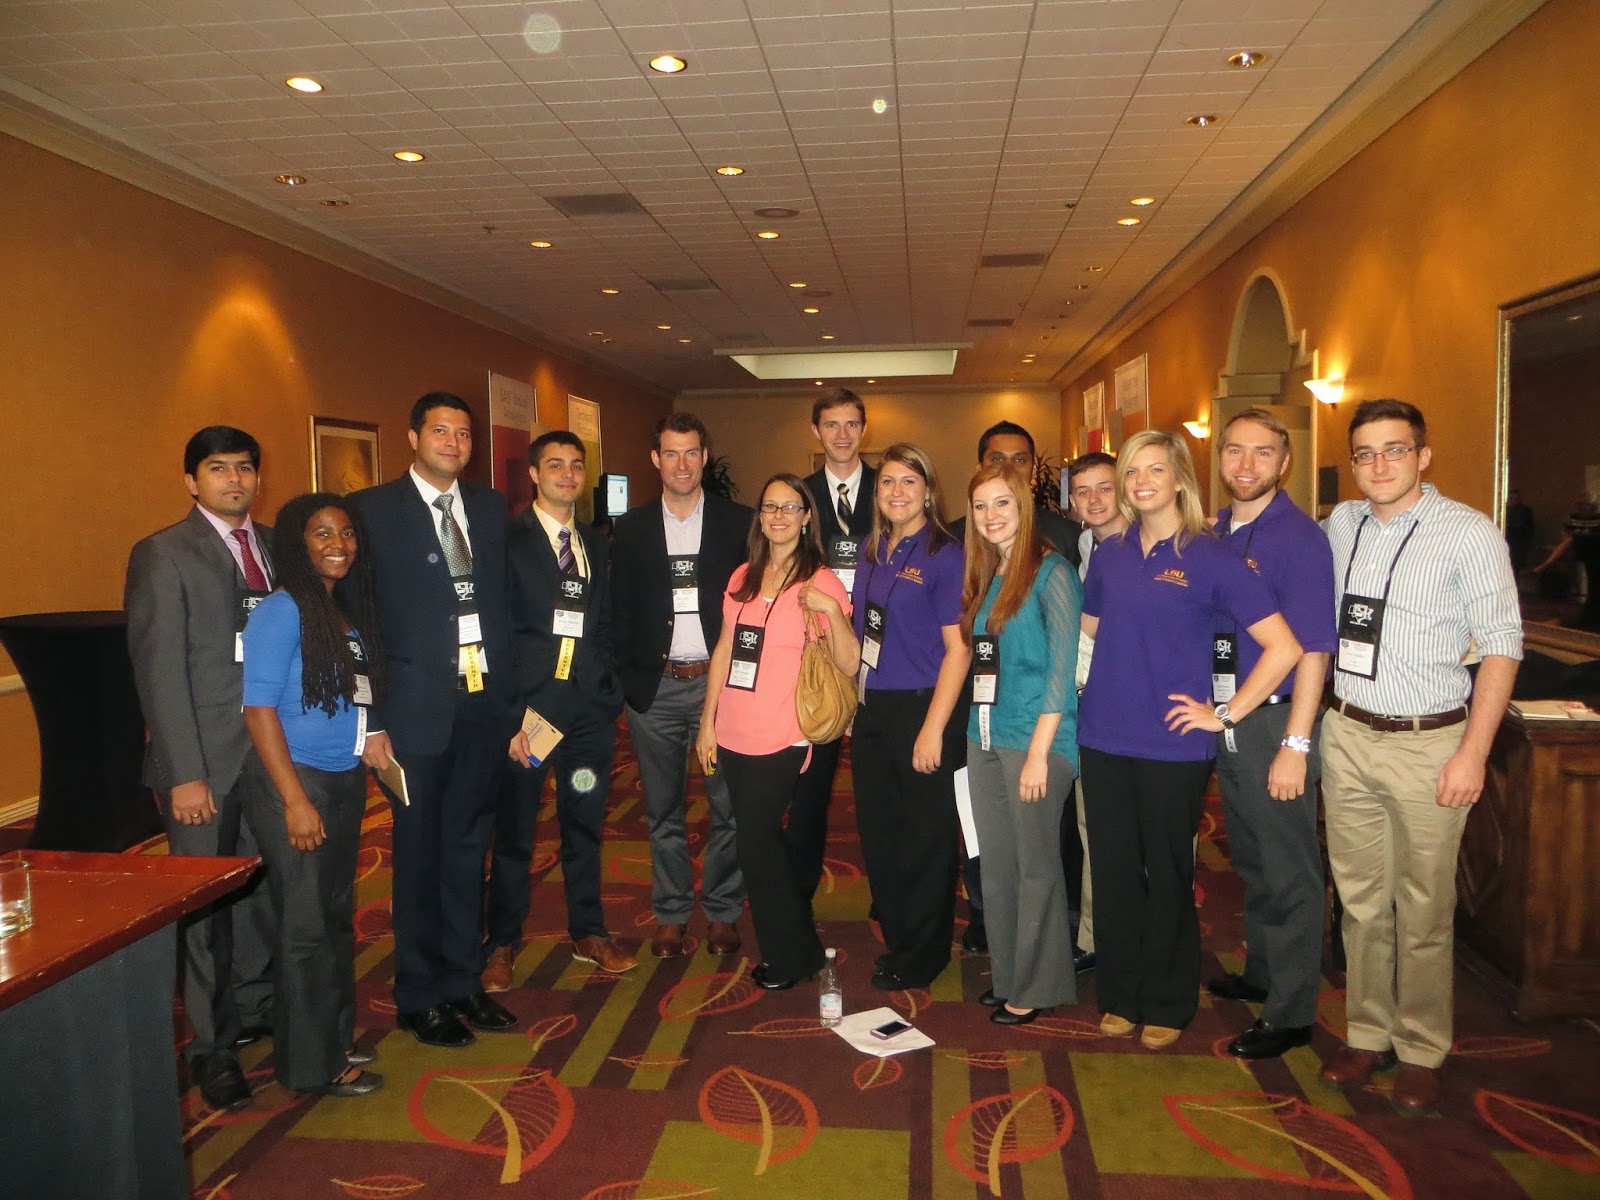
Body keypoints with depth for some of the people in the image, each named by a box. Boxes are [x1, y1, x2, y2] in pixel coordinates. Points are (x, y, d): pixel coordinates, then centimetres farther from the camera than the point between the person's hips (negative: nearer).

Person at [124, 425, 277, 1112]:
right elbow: (158, 670, -10)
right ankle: (211, 1045, 22)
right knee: (206, 903, 7)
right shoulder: (162, 555, -6)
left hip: (274, 747, 5)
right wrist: (184, 773, -14)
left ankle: (255, 1007, 34)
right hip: (207, 759, -4)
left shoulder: (275, 546, 10)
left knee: (266, 891, 13)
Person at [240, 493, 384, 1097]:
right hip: (294, 781, -7)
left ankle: (336, 1036, 32)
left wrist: (371, 739, 1)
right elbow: (259, 708, -16)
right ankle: (311, 1062, 19)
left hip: (347, 781, 7)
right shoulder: (280, 612, -12)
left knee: (337, 914, 16)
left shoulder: (349, 612, 8)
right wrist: (296, 800, -19)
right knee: (305, 922, 4)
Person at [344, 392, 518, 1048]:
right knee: (420, 855, 8)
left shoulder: (491, 508, 9)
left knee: (468, 848, 14)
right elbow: (354, 619, -7)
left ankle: (463, 982, 29)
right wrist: (369, 722, -10)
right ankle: (419, 997, 24)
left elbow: (508, 602, 9)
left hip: (484, 704, 4)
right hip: (416, 710, -4)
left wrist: (514, 693, 3)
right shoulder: (372, 510, -5)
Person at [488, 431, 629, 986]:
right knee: (514, 831, 7)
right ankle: (503, 942, 23)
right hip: (528, 705, -4)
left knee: (585, 826, 14)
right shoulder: (508, 541, -4)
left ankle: (588, 932, 29)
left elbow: (607, 625, 13)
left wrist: (612, 692, 3)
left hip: (590, 710, 4)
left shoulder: (597, 545, 12)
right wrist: (508, 716, -14)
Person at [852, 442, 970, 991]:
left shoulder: (944, 555, -10)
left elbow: (958, 648, -14)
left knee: (925, 841, 7)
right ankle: (896, 938, 33)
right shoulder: (872, 552, 9)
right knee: (877, 832, 15)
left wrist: (934, 729, -18)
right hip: (871, 712, 7)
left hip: (922, 709, -7)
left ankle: (921, 956, 24)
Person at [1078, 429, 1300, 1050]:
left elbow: (1284, 648, -9)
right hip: (1104, 741, 4)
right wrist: (1098, 687, 9)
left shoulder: (1209, 556, -7)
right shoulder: (1109, 554, 7)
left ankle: (1167, 1005, 26)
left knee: (1168, 878, 9)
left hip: (1173, 746, -4)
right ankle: (1118, 997, 27)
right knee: (1113, 872, 11)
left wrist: (1224, 714, -9)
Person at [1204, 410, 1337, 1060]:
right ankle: (1260, 974, 39)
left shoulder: (1299, 538, -13)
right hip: (1224, 719, 7)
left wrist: (1295, 745, -20)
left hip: (1275, 721, -7)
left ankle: (1291, 1013, 18)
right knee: (1249, 861, 21)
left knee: (1288, 873, 4)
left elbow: (1311, 649, -17)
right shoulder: (1213, 533, 7)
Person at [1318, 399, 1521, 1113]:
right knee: (1361, 900, 13)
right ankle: (1366, 1035, 28)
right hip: (1347, 734, 4)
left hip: (1428, 743, -4)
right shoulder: (1341, 525, 6)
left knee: (1423, 910, 6)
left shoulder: (1469, 534, -8)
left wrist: (1473, 754, -12)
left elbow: (1502, 646, -7)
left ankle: (1421, 1053, 23)